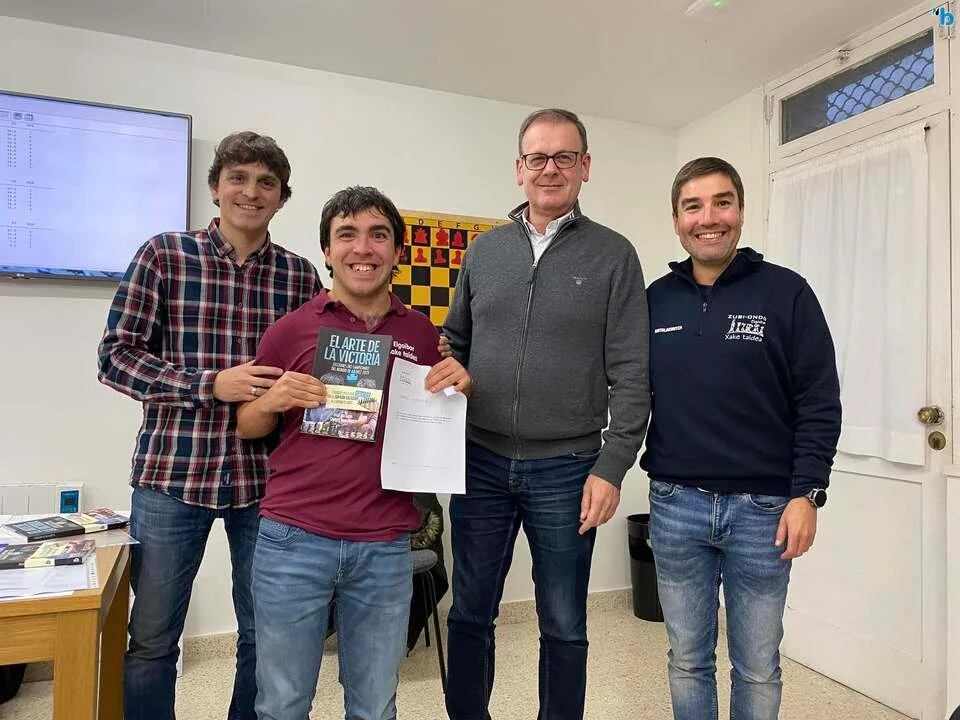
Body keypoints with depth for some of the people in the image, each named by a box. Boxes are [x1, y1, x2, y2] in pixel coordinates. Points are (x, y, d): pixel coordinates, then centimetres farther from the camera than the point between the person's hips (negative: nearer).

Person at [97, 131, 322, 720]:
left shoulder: (301, 274, 5)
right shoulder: (164, 254, 0)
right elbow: (116, 356, -5)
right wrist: (212, 385, -16)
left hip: (266, 477, 2)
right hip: (172, 471, -1)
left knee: (265, 636, 15)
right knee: (152, 639, 13)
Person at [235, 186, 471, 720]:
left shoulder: (422, 334, 4)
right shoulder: (292, 329, -1)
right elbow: (248, 427, 10)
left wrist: (460, 387, -7)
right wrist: (274, 401, -12)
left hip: (386, 550, 1)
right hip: (293, 541, -1)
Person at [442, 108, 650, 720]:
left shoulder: (614, 256, -1)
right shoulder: (485, 249, 8)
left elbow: (630, 374, -5)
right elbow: (454, 342, 14)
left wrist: (612, 467, -10)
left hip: (567, 471, -2)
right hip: (480, 461, 3)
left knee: (564, 625, 13)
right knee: (470, 613, 16)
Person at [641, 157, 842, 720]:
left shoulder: (786, 292, -3)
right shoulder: (655, 300, 6)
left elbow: (819, 403, -4)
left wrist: (807, 493, -10)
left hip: (764, 508, -2)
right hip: (675, 505, 2)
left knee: (758, 667, 14)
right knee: (688, 660, 17)